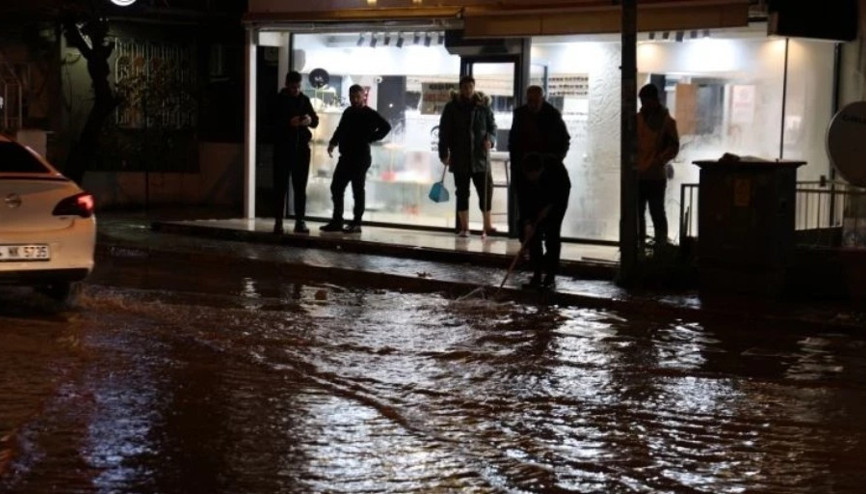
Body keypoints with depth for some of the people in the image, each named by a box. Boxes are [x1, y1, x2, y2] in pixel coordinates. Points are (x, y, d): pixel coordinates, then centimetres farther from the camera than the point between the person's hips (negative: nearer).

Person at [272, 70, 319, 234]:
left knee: (300, 186, 7)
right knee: (280, 186, -3)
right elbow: (272, 122, -9)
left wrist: (310, 120, -13)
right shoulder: (278, 100, -3)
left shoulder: (304, 99, 9)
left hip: (301, 148, 4)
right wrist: (289, 123, -25)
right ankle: (278, 221, -1)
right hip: (283, 148, -4)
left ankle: (300, 221, 11)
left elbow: (315, 121, 10)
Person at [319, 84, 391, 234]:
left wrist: (370, 138, -12)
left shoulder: (369, 114, -6)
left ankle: (356, 223, 3)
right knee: (336, 187, 7)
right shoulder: (348, 112, 14)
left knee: (357, 190, -2)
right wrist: (333, 142, 6)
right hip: (345, 156, 8)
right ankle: (336, 221, 14)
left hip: (360, 157, -7)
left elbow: (386, 126, -11)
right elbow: (340, 129, 22)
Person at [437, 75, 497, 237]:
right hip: (459, 158, 0)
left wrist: (490, 139, -12)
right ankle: (464, 227, 13)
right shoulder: (452, 107, 0)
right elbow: (444, 132, 1)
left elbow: (492, 126, 8)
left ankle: (487, 225, 8)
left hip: (480, 156, 0)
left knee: (486, 189, -2)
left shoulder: (483, 105, 2)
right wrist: (444, 154, -3)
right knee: (462, 192, 6)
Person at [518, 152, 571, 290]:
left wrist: (549, 206, -22)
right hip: (535, 200, 3)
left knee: (552, 234, -11)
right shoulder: (523, 173, -30)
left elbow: (564, 187, -19)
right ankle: (537, 274, 1)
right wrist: (527, 222, -31)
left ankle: (551, 275, -6)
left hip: (557, 198, -3)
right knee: (533, 233, -7)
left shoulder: (554, 166, -36)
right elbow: (523, 199, -24)